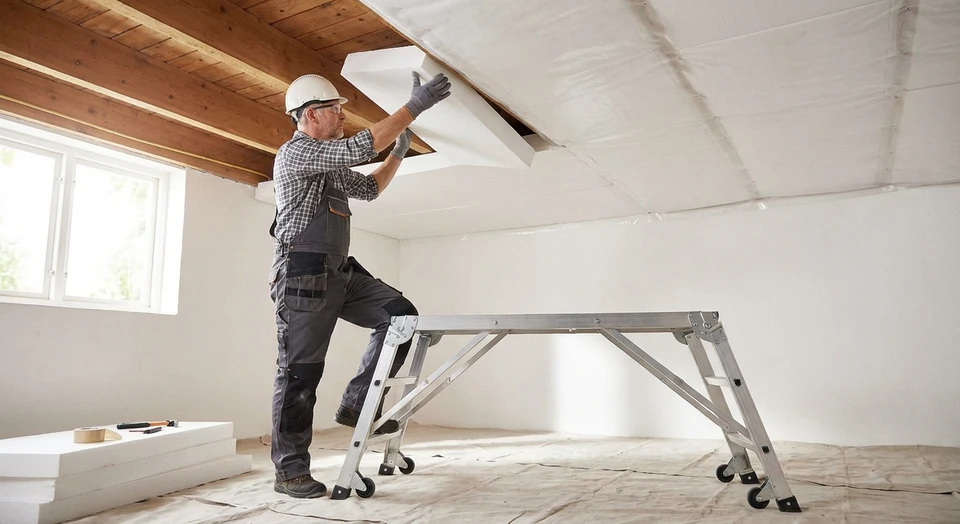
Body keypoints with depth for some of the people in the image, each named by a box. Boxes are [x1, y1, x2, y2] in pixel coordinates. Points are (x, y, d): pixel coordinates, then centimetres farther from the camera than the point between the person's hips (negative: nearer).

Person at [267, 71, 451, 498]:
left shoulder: (330, 164, 21)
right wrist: (414, 107, -17)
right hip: (304, 275, -9)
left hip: (339, 272, 9)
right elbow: (360, 147, -20)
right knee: (300, 371, -4)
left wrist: (398, 153, 26)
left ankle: (357, 403, 3)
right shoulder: (295, 152, -8)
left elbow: (370, 188, 33)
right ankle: (290, 472, 6)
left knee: (400, 315, -3)